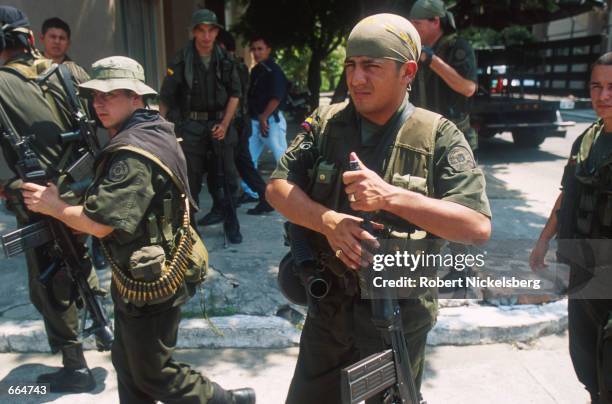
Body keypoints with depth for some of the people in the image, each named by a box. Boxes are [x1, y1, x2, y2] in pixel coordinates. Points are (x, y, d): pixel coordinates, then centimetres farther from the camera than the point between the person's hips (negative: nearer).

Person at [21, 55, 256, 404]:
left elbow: (99, 222, -28)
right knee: (128, 363, 23)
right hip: (139, 275, 10)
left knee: (153, 374, 9)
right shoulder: (153, 131, 6)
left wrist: (53, 205, -11)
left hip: (150, 284, -10)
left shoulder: (134, 152, -26)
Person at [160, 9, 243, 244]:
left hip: (219, 124, 2)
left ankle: (231, 225, 15)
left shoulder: (225, 60, 4)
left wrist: (224, 124, -4)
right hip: (190, 126, -2)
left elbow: (234, 94, 7)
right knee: (191, 179, 2)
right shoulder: (181, 61, -4)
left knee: (227, 177, 2)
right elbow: (165, 99, -2)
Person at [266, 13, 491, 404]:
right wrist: (328, 221, -25)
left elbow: (479, 227, -20)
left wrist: (391, 197, -29)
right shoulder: (325, 123, -3)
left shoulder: (439, 137, -13)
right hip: (328, 305, 3)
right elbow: (278, 187, -6)